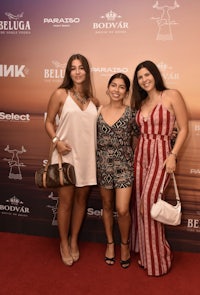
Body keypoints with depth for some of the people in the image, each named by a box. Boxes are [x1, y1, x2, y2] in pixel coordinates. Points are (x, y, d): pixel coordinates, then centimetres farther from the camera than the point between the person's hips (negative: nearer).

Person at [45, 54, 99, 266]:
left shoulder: (93, 100, 8)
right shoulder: (60, 94, -3)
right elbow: (49, 122, 0)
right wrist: (56, 141, -16)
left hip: (87, 156, 4)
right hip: (66, 155, -3)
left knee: (81, 199, 12)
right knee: (66, 201, 4)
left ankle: (74, 241, 31)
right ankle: (64, 243, 25)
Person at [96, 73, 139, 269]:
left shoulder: (131, 113, -5)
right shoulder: (98, 112, 1)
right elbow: (93, 139, 8)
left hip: (124, 165, -2)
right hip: (103, 164, 3)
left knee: (123, 210, -6)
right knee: (107, 206, 15)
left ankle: (125, 244, 23)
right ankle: (110, 243, 35)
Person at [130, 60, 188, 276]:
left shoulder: (172, 95, -4)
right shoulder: (140, 103, 14)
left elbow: (183, 128, -6)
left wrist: (173, 155, -14)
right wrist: (135, 153, 6)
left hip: (162, 154, -6)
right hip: (140, 155, 6)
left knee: (149, 203, -11)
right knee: (141, 205, 7)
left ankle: (158, 258, 11)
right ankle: (146, 254, 25)